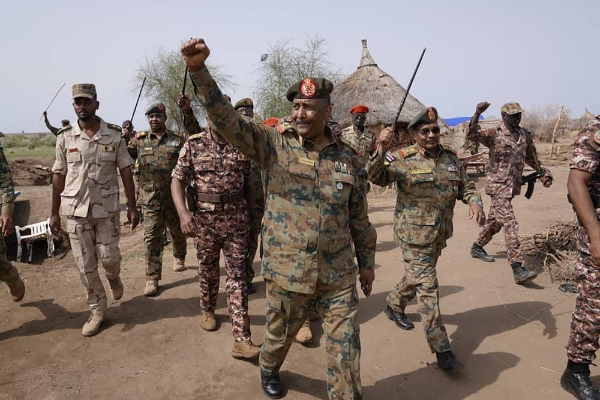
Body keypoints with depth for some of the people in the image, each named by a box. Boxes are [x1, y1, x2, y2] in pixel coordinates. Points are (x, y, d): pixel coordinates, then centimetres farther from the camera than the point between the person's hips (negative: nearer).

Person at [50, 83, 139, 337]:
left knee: (109, 257, 4)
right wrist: (54, 213, 4)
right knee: (85, 265, 6)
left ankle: (113, 278, 41)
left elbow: (125, 172, 0)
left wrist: (132, 207, -3)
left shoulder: (114, 135, -3)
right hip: (75, 210, 1)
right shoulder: (65, 137, 0)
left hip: (107, 209, -1)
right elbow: (59, 176, 5)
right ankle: (98, 310, 22)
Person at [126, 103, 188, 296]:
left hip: (174, 198, 0)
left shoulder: (177, 139, 1)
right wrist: (123, 138, -13)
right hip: (150, 200, 0)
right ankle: (152, 278, 10)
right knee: (152, 239, 1)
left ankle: (179, 258, 46)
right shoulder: (139, 139, 4)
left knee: (178, 232, 18)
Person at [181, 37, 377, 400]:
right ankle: (269, 369, 55)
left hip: (338, 275, 1)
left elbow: (359, 218, 7)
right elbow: (226, 118, -18)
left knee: (346, 350, 9)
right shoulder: (274, 144, -6)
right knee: (280, 335, 23)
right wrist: (199, 69, -31)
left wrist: (367, 261, 12)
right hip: (287, 271, -1)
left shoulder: (347, 158, 1)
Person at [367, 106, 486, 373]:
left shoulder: (450, 157, 6)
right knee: (427, 286, -3)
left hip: (440, 234, 6)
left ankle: (394, 304, 50)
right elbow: (376, 177, -22)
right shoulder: (403, 158, -10)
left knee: (418, 277, 23)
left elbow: (466, 186, 12)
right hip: (414, 234, -6)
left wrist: (475, 202, -9)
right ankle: (441, 348, 6)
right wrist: (381, 150, -39)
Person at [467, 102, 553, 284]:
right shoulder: (494, 134, -11)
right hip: (498, 186, -7)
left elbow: (531, 157, 22)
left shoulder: (525, 134, 9)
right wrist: (477, 114, -40)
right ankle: (517, 269, -15)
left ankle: (478, 247, 40)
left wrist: (543, 172, 15)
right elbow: (472, 134, -27)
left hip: (514, 185, 7)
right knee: (510, 225, -13)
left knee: (495, 220, 20)